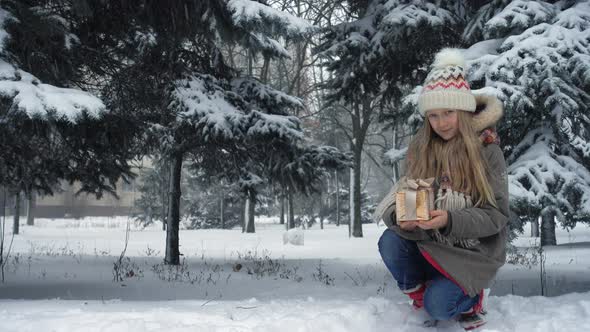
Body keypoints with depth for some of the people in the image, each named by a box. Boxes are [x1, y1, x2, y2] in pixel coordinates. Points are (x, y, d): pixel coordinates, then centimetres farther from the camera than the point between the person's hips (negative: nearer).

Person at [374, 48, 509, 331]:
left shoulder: (487, 151, -12)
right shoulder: (420, 148, -2)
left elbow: (496, 216, -15)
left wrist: (451, 220, -32)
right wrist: (401, 217, -28)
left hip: (473, 249, -3)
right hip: (428, 242, 4)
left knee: (438, 306, -22)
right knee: (390, 242, -25)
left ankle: (470, 298, 13)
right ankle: (420, 295, 3)